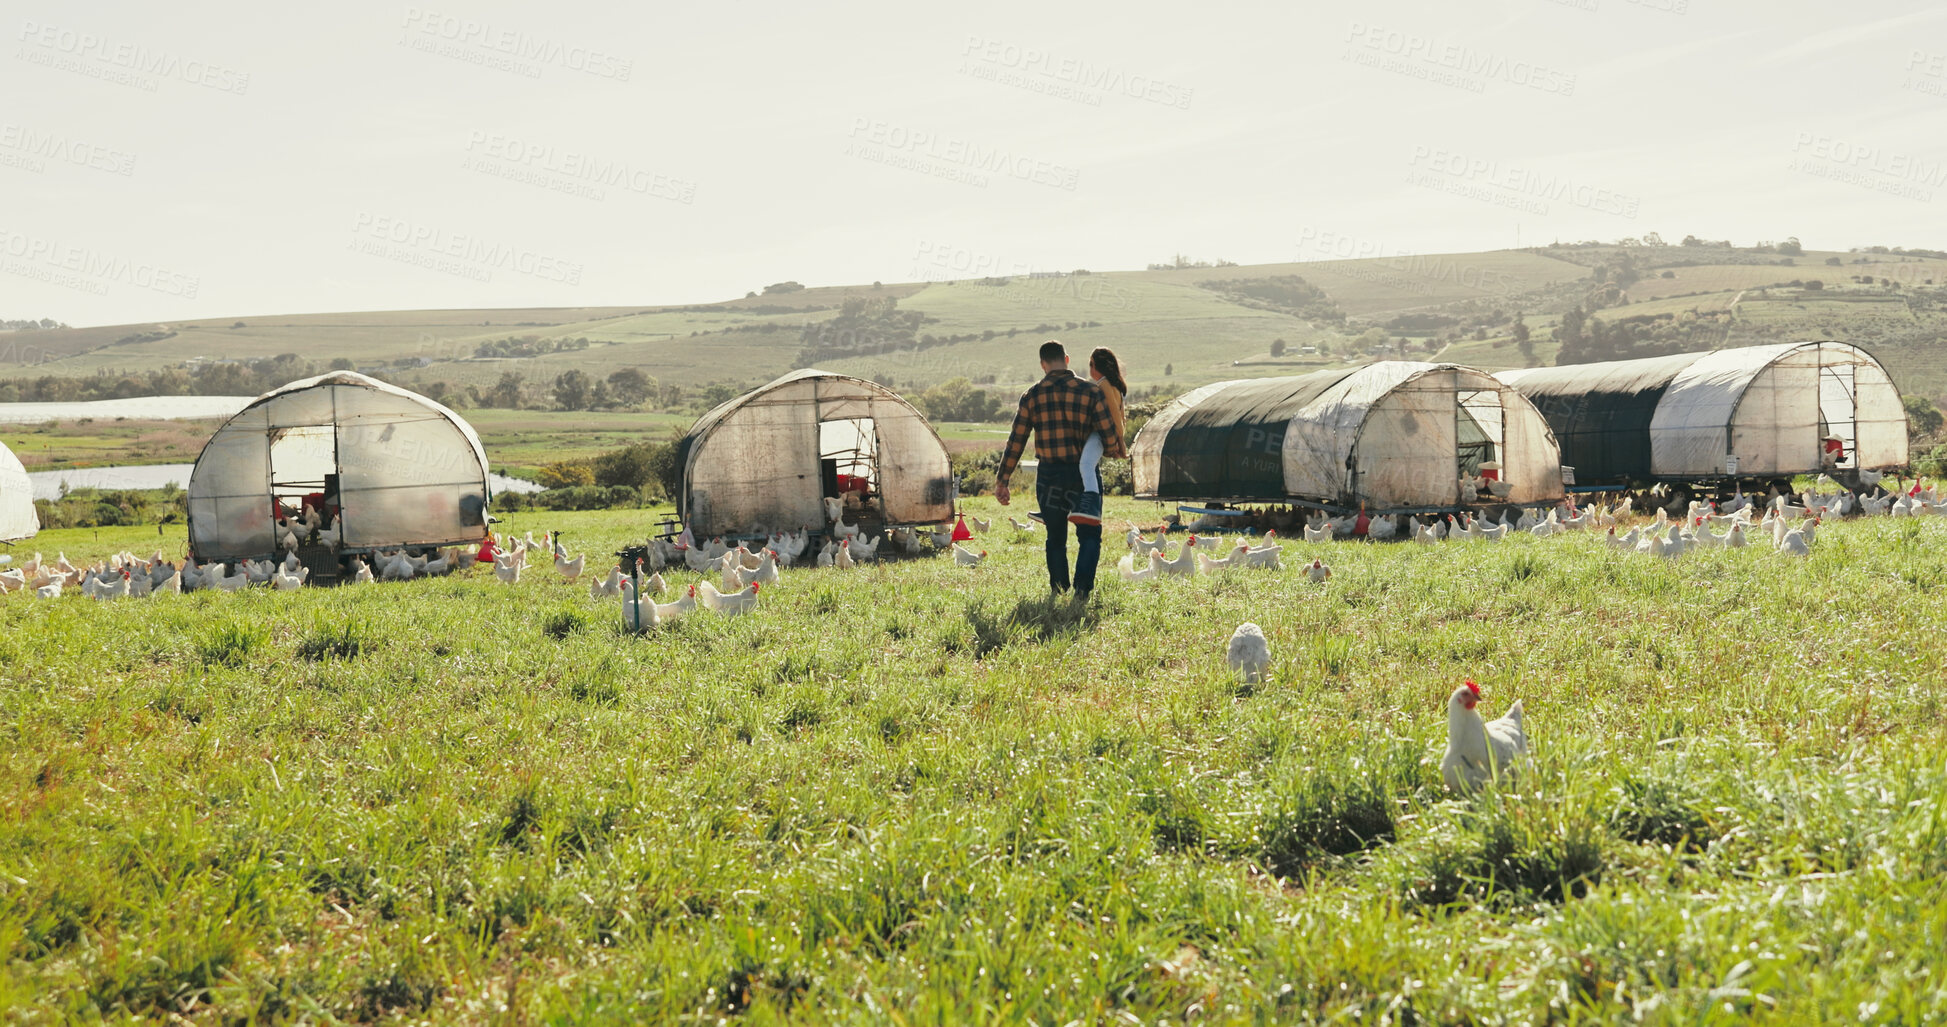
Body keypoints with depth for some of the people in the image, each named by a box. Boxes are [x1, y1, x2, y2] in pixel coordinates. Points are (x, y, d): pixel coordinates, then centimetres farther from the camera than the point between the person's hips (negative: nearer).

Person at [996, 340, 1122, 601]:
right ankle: (1082, 586, -12)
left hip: (1048, 476, 1)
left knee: (1055, 537, 16)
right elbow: (1109, 434, -7)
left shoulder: (1032, 395, 0)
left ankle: (1058, 590, 18)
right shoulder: (1089, 391, -5)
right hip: (1082, 473, -1)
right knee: (1089, 535, 8)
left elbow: (1016, 441, -1)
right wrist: (1119, 449, 17)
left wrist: (1002, 481, 4)